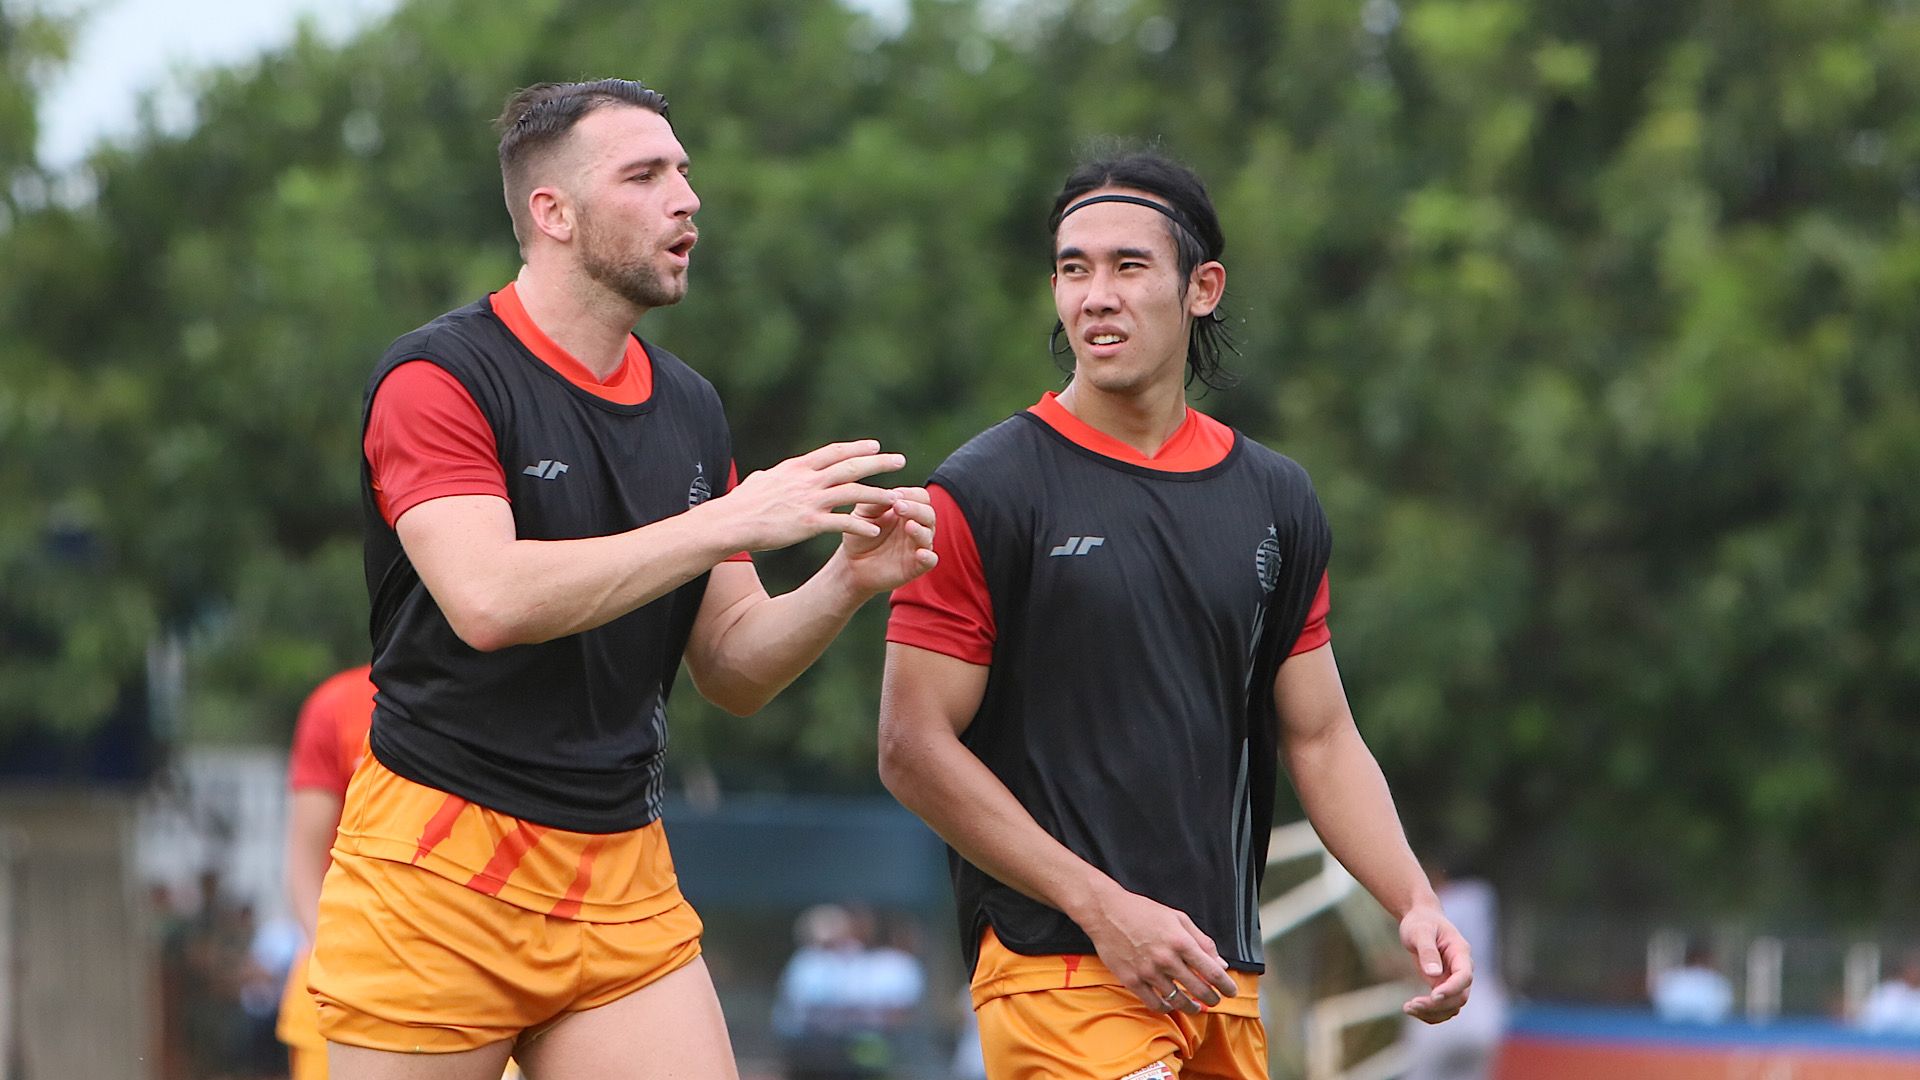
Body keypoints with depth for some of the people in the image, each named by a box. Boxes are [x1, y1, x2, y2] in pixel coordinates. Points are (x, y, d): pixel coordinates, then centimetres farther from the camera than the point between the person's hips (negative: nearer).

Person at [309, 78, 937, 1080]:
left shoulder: (690, 408, 13)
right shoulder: (439, 376, -8)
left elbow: (732, 668, 15)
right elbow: (489, 600, -24)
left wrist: (845, 581, -6)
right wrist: (733, 522, -22)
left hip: (626, 892, 6)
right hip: (440, 879, -6)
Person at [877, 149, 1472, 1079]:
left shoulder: (1276, 501, 13)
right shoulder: (982, 495, -3)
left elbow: (1320, 738, 16)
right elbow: (912, 746, -8)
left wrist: (1414, 903, 0)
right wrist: (1101, 905, -13)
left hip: (1226, 977, 5)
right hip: (1057, 969, -5)